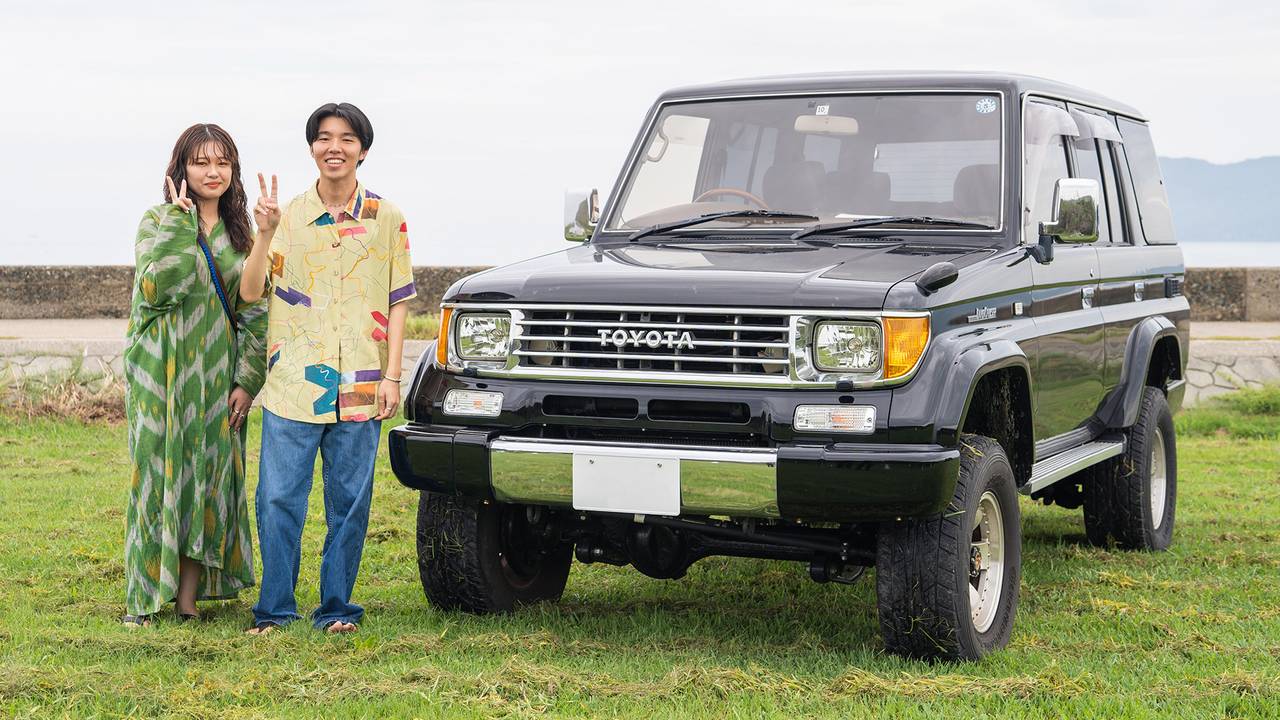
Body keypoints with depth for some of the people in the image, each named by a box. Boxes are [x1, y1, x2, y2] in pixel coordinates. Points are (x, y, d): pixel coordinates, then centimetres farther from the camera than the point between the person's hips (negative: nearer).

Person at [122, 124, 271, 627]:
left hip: (216, 372, 4)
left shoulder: (239, 233, 12)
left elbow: (253, 309, 10)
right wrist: (180, 221, -17)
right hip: (161, 371, -4)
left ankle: (189, 595, 6)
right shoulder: (157, 221, 0)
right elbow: (156, 285, -18)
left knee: (209, 474, 2)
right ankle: (143, 597, -1)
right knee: (159, 474, -5)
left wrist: (248, 378, 2)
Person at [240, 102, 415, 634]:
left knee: (350, 502, 5)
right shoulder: (289, 216, 6)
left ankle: (336, 608, 16)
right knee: (279, 500, 0)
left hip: (359, 389, 0)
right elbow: (251, 292, -2)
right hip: (293, 385, 0)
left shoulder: (386, 219, 6)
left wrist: (391, 376, -1)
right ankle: (274, 608, 11)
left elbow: (397, 303, 6)